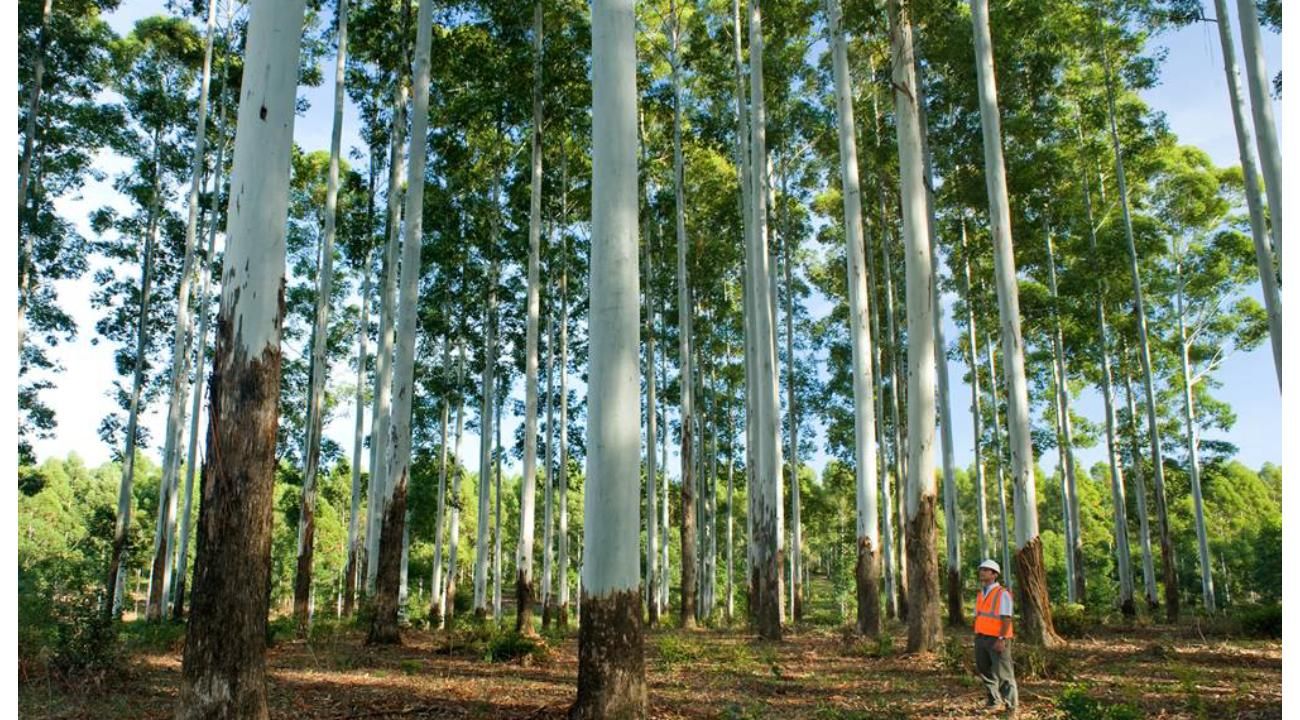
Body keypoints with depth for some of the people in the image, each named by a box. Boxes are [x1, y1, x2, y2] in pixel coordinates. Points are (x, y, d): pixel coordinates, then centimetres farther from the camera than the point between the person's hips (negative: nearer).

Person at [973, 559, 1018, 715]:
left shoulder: (1002, 593, -9)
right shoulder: (980, 595, 14)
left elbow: (1006, 618, -16)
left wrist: (1001, 639, -23)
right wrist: (977, 639, 14)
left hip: (997, 639, -7)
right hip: (981, 638, 7)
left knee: (1003, 673, -2)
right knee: (985, 672, 12)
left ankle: (1011, 706, 8)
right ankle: (993, 703, 25)